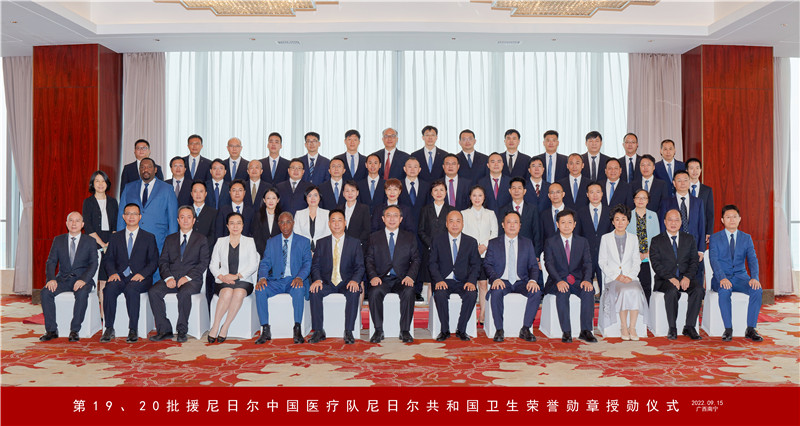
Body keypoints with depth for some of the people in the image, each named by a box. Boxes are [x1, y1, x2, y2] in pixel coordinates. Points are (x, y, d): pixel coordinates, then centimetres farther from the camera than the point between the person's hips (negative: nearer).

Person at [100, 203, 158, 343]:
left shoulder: (149, 237, 12)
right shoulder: (115, 237, 19)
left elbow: (154, 262, 4)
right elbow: (108, 259, 11)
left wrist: (142, 274, -14)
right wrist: (113, 273, -10)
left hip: (140, 279, -2)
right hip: (120, 277, 2)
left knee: (131, 289, -35)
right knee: (109, 289, -31)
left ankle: (133, 330, -30)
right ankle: (109, 329, -22)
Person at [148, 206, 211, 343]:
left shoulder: (201, 239, 11)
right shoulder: (170, 239, 21)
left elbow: (203, 263, 1)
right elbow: (162, 261, 11)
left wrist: (187, 277, -13)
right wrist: (168, 277, -8)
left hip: (191, 279, -3)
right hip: (171, 279, 4)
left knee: (184, 293, -36)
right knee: (153, 292, -25)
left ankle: (182, 331, -23)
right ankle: (164, 330, -18)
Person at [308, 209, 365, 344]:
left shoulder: (355, 243, 10)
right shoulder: (321, 243, 14)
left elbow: (360, 266, 3)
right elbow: (315, 265, 7)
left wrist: (355, 280, -19)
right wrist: (317, 280, -15)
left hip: (347, 282, -1)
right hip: (327, 282, 1)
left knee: (354, 292, -34)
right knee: (314, 292, -29)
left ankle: (348, 332, -27)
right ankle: (318, 331, -21)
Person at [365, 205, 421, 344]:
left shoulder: (409, 237, 15)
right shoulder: (374, 237, 15)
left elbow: (415, 259, 8)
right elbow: (369, 259, 7)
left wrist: (410, 276, -11)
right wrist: (373, 276, -12)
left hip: (401, 279, 0)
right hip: (381, 279, 0)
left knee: (409, 292, -33)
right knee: (374, 292, -33)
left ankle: (405, 331, -22)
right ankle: (378, 330, -20)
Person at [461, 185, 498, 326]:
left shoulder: (490, 214, 13)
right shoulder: (464, 214, 9)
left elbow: (494, 233, 6)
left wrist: (485, 245, -10)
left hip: (486, 253, 1)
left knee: (483, 283, -1)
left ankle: (483, 314, 3)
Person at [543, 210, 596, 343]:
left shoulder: (582, 241, 12)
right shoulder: (550, 242, 5)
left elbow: (587, 263, 1)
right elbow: (549, 263, -7)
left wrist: (587, 280, -20)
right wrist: (559, 281, -25)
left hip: (577, 280, 2)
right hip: (558, 281, -2)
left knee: (588, 292, -30)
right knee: (562, 293, -35)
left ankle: (586, 331, -23)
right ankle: (566, 332, -30)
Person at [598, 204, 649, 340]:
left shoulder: (633, 238, 16)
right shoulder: (605, 238, 9)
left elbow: (636, 261, 11)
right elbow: (602, 262, 4)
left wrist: (630, 276, -8)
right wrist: (616, 276, -10)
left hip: (630, 277, 2)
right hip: (612, 278, -2)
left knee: (635, 291, -31)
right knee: (624, 291, -32)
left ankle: (632, 327, -23)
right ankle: (623, 327, -22)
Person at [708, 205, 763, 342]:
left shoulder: (746, 238, 10)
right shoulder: (715, 238, 2)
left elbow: (752, 260, -2)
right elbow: (714, 260, -11)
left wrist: (754, 278, -22)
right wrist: (722, 278, -29)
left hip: (740, 277, 3)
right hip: (722, 278, -2)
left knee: (757, 290, -29)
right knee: (724, 290, -37)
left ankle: (750, 329, -18)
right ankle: (728, 329, -26)